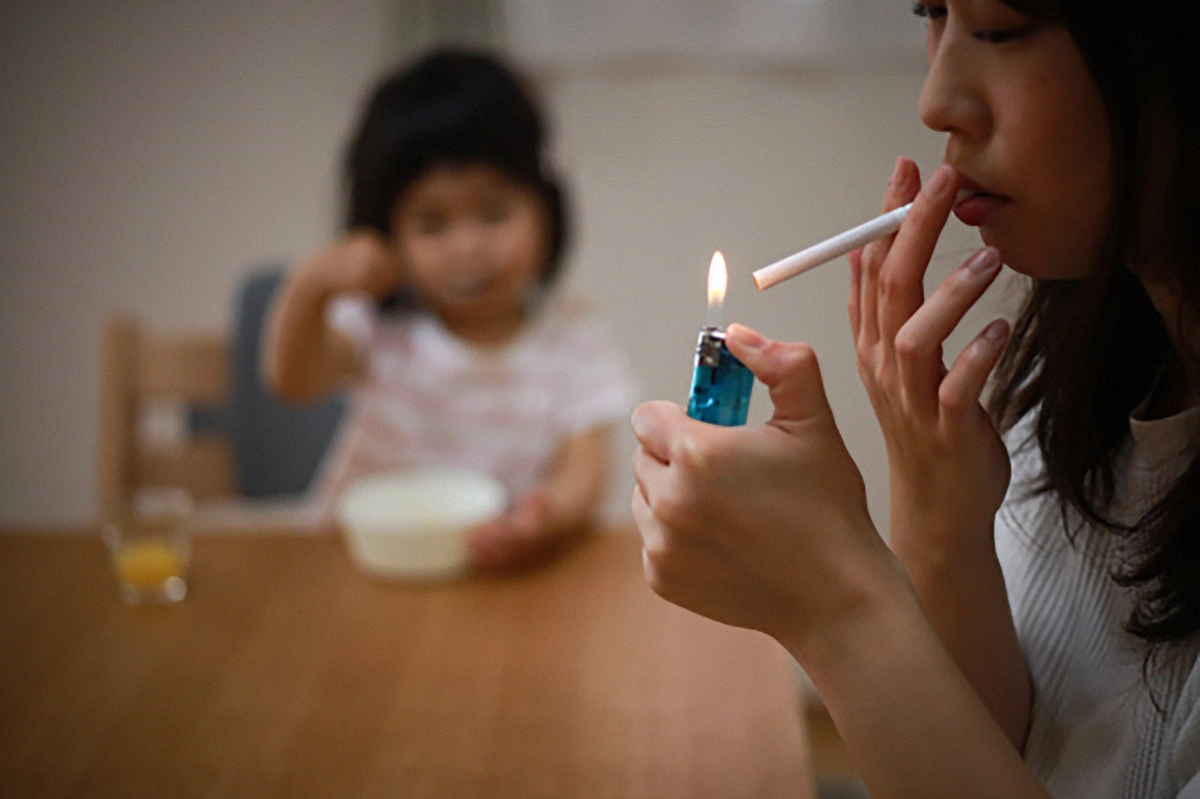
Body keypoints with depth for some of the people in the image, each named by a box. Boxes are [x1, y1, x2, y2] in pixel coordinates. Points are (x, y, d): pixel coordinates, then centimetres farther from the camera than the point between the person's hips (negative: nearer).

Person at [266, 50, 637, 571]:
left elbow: (583, 469, -8)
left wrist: (553, 514, -32)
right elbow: (292, 380, -11)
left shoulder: (571, 342, 0)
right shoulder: (381, 325, 3)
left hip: (504, 566, 3)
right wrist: (309, 289, -30)